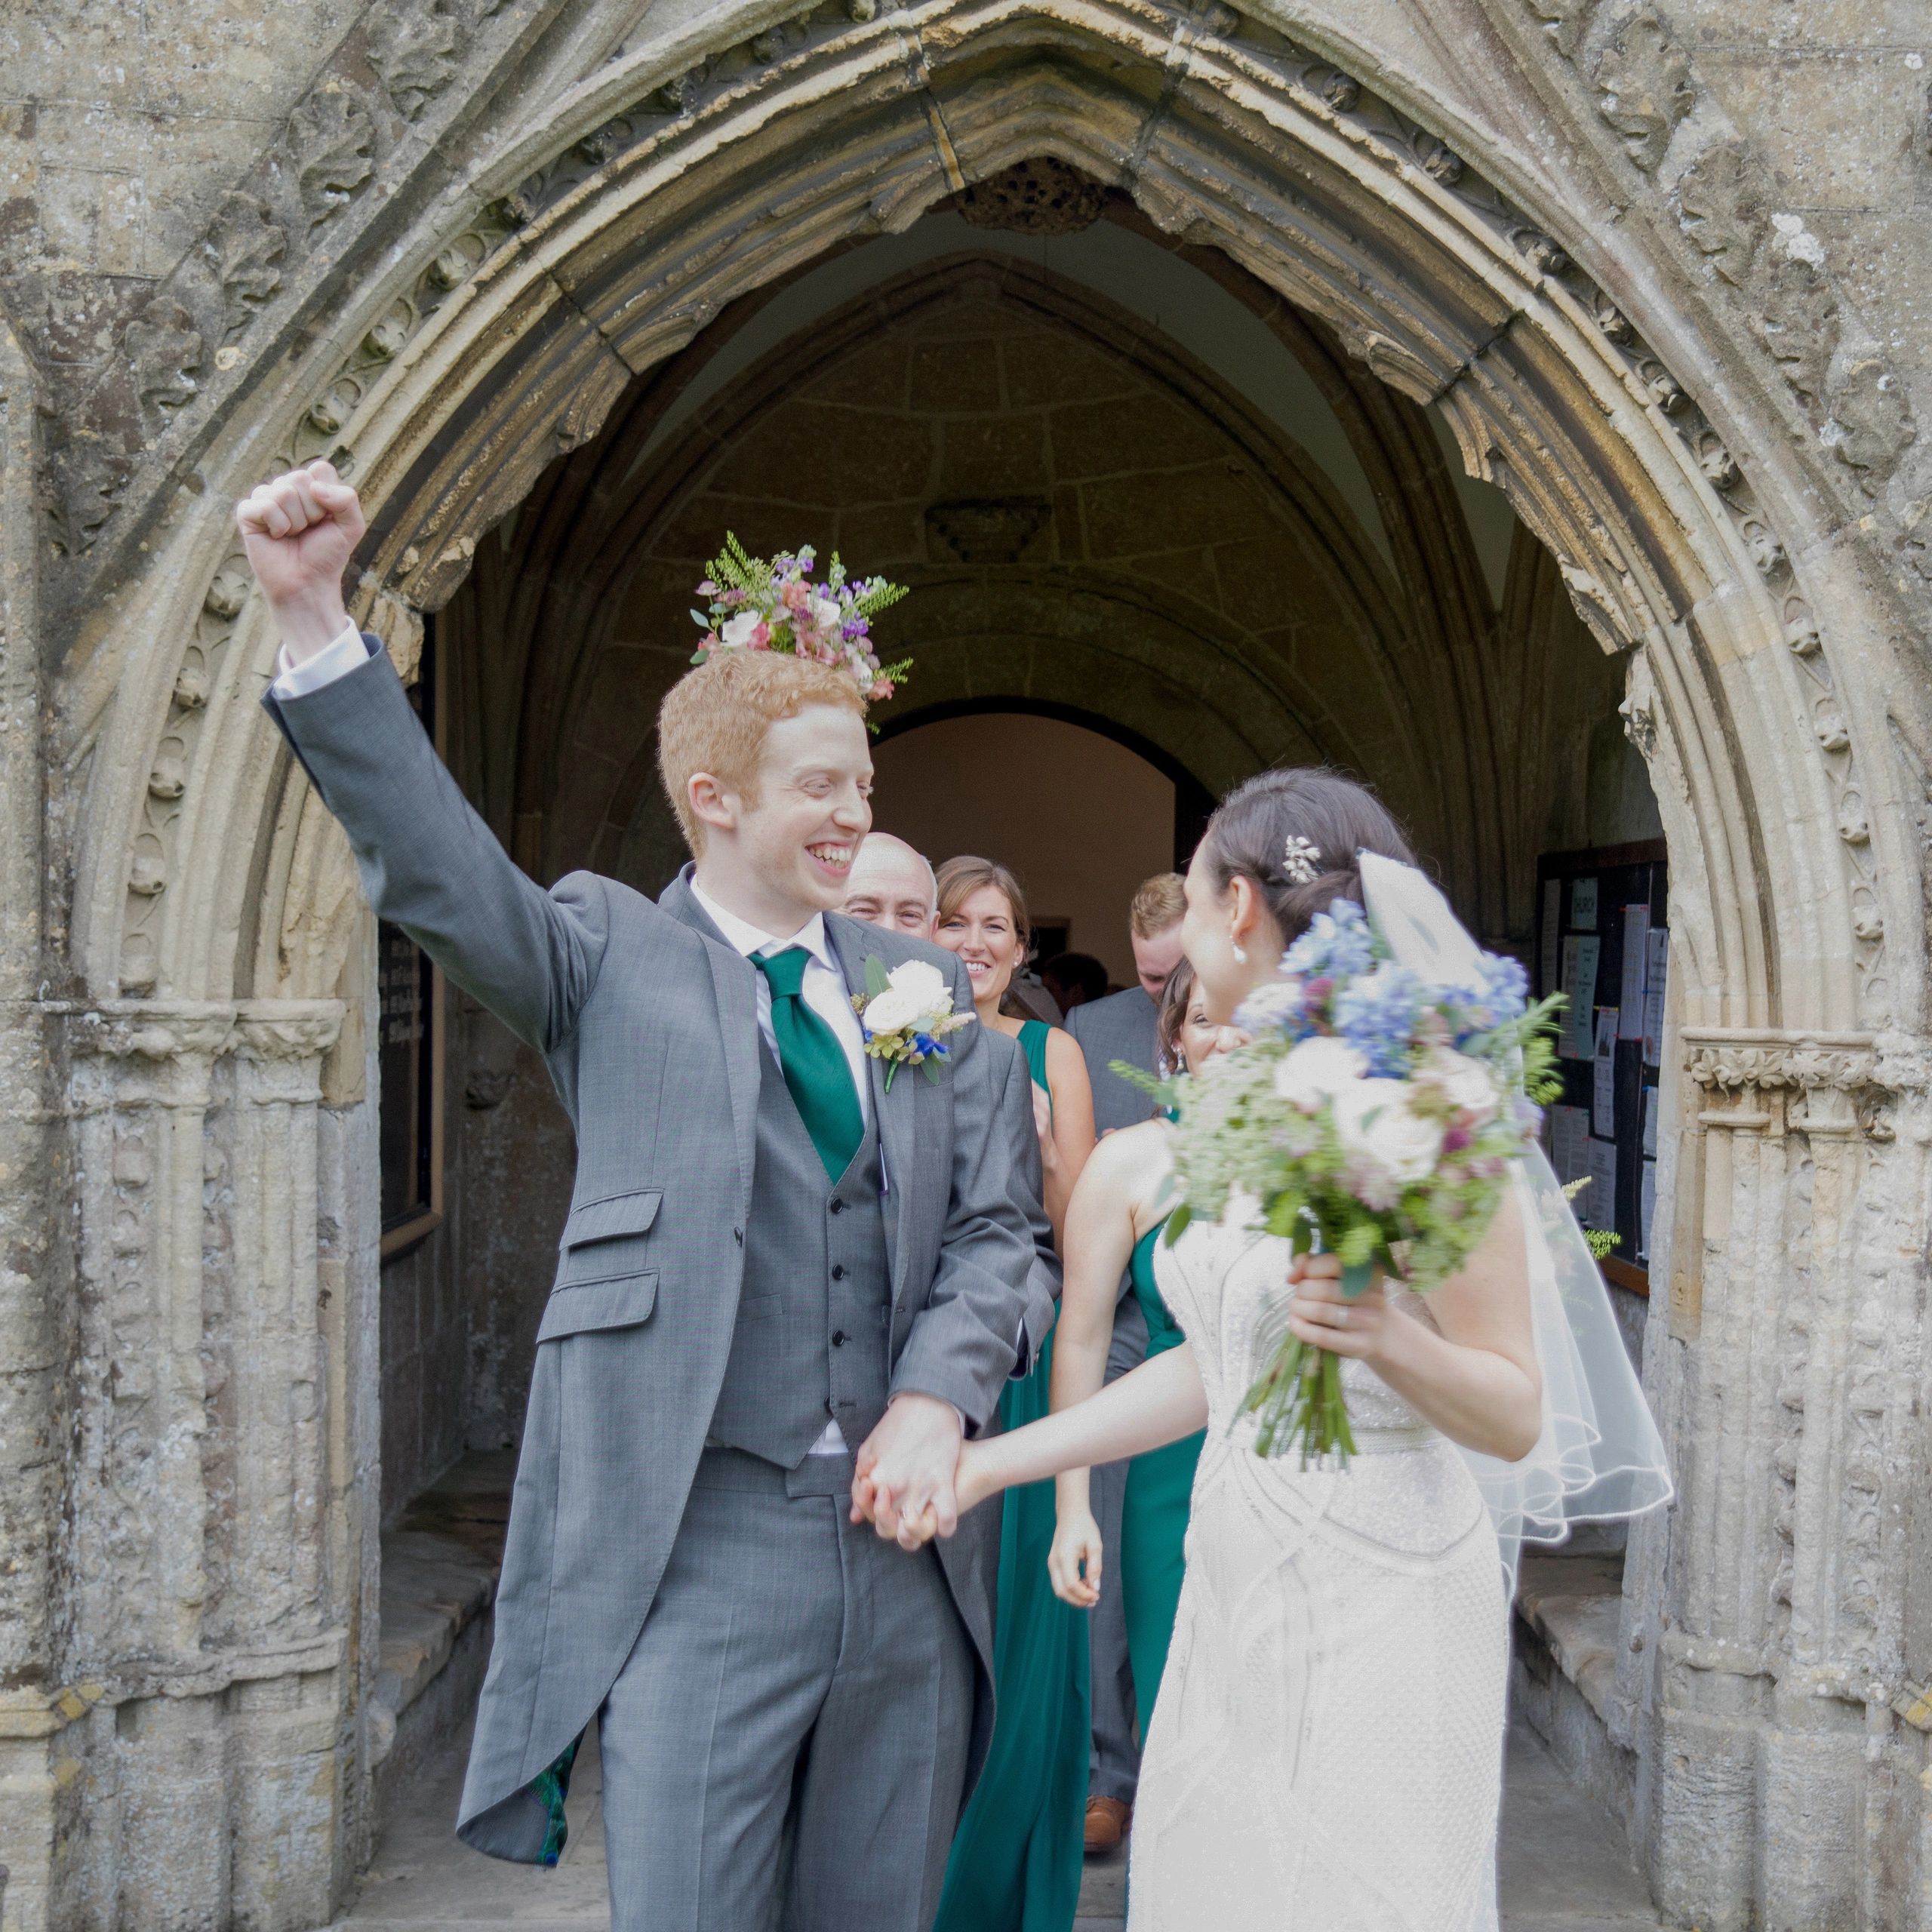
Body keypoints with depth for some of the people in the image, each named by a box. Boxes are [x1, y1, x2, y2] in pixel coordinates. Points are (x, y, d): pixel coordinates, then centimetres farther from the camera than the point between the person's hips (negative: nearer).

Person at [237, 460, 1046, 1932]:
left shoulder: (926, 986, 10)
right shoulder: (613, 958, 1)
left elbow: (992, 1227, 7)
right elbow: (436, 866, -13)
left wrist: (939, 1399, -10)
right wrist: (315, 621, -23)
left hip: (908, 1540, 4)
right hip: (699, 1549, -4)